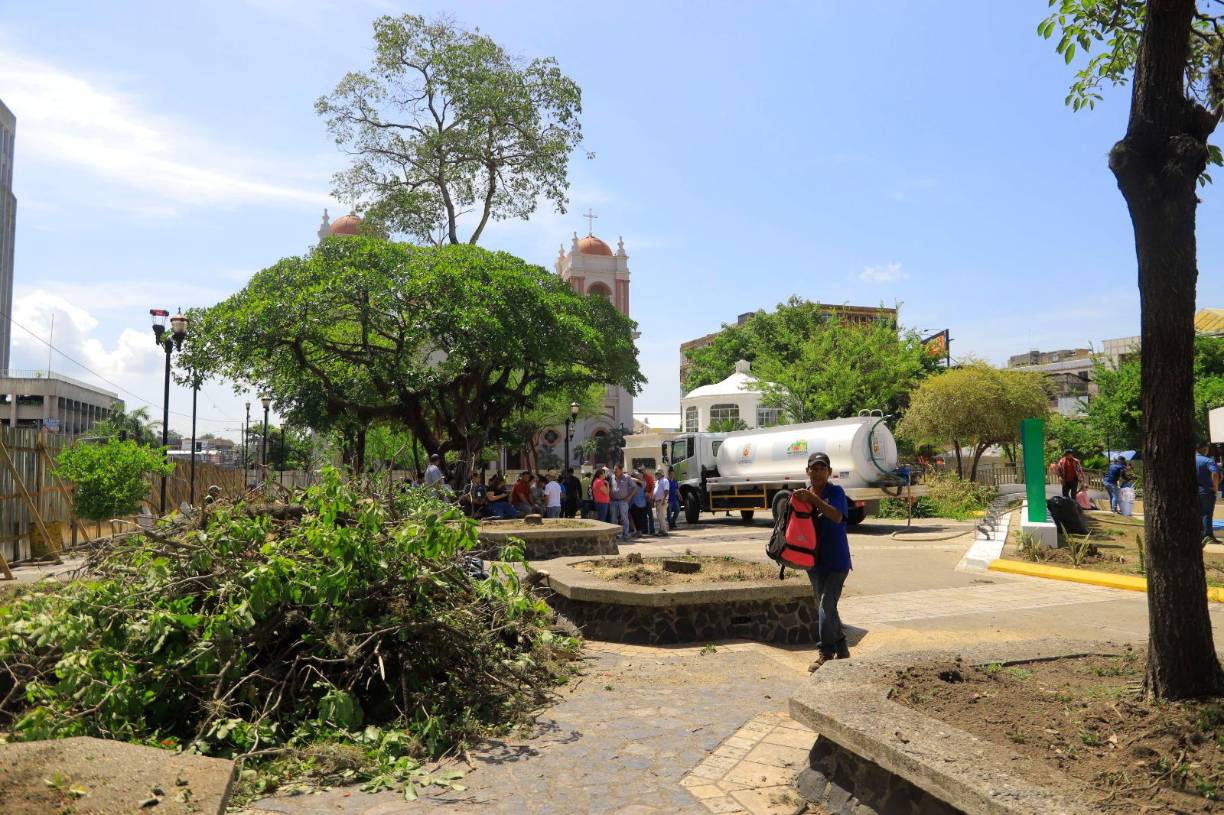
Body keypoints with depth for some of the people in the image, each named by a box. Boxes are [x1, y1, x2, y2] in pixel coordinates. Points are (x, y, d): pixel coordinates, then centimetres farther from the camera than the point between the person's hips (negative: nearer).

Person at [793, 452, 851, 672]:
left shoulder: (836, 492, -10)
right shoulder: (804, 493, 5)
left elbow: (837, 516, -29)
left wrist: (812, 498, -37)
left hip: (836, 560, -6)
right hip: (814, 560, 6)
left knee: (826, 606, -11)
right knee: (825, 606, 14)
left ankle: (826, 653, -1)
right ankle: (841, 648, 30)